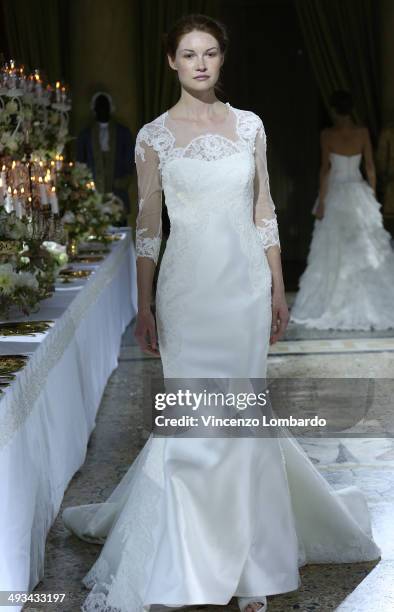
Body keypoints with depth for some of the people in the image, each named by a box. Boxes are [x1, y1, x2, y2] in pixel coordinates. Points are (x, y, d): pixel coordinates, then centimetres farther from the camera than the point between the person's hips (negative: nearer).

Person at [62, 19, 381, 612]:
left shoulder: (249, 125, 6)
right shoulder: (154, 136, 1)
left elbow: (264, 213, 9)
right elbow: (147, 226, 2)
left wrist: (278, 289, 7)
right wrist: (143, 308, 1)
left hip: (246, 282, 2)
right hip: (188, 285, -2)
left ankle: (245, 556, 19)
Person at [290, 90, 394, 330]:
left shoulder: (328, 134, -9)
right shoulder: (363, 132, 0)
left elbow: (325, 169, -11)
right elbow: (370, 168, 3)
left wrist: (321, 201, -7)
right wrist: (373, 197, 11)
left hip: (336, 195, -3)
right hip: (360, 193, 3)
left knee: (333, 253, 3)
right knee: (366, 251, 8)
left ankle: (330, 306, 5)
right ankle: (374, 305, 10)